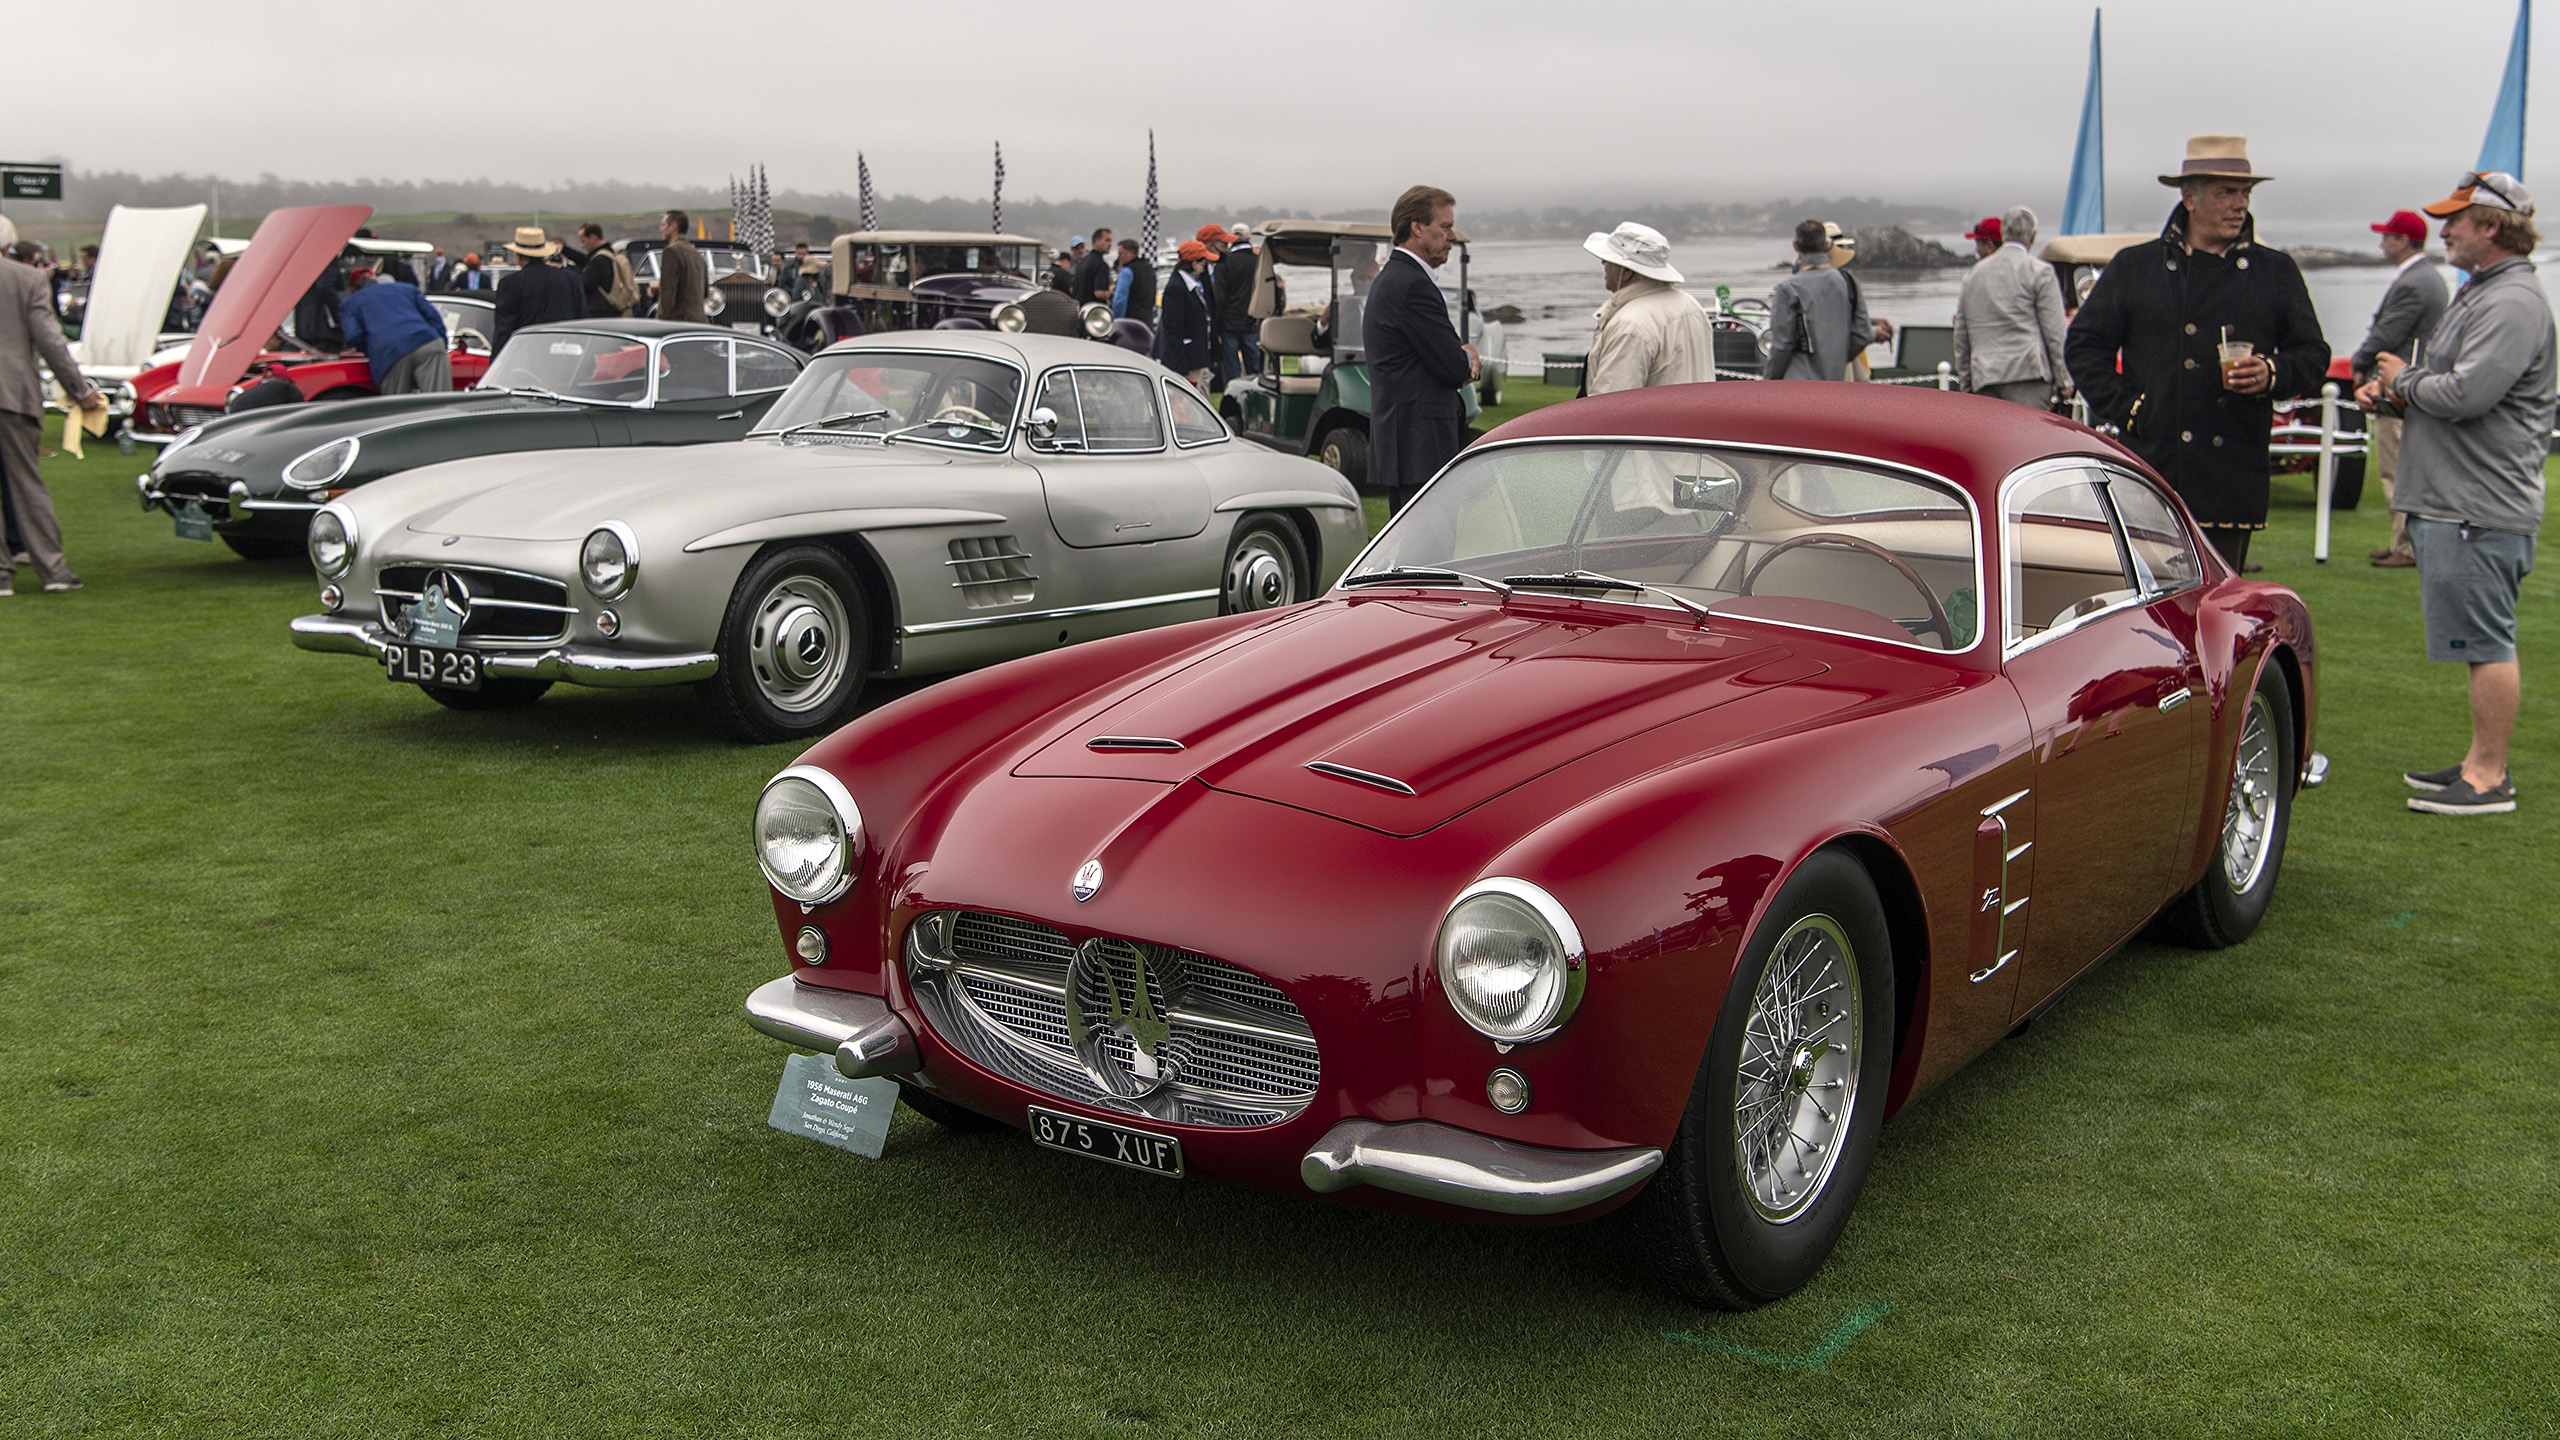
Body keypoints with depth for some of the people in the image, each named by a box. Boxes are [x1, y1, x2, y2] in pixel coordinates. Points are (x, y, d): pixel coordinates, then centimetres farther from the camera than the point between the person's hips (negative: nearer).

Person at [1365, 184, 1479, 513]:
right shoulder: (1414, 285, -15)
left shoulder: (1390, 278, 18)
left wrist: (1462, 360, 2)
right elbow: (1453, 367, -16)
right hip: (1422, 447, -11)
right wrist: (1468, 356, 6)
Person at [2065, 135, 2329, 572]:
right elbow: (2083, 345, 8)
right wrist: (2125, 407, -4)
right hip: (2152, 475, -2)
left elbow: (2314, 355, 14)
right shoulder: (2133, 266, 8)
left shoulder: (2277, 273, 14)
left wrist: (2271, 374, -8)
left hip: (2234, 485, 2)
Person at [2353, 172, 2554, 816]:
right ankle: (2480, 763, 23)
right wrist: (2392, 387, 6)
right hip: (2449, 498, 11)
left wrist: (2403, 382, -7)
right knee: (2481, 642, 15)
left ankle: (2489, 780, -1)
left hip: (2483, 508, -11)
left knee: (2487, 644, -6)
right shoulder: (2476, 293, 19)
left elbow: (2467, 393, -25)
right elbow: (2445, 381, 27)